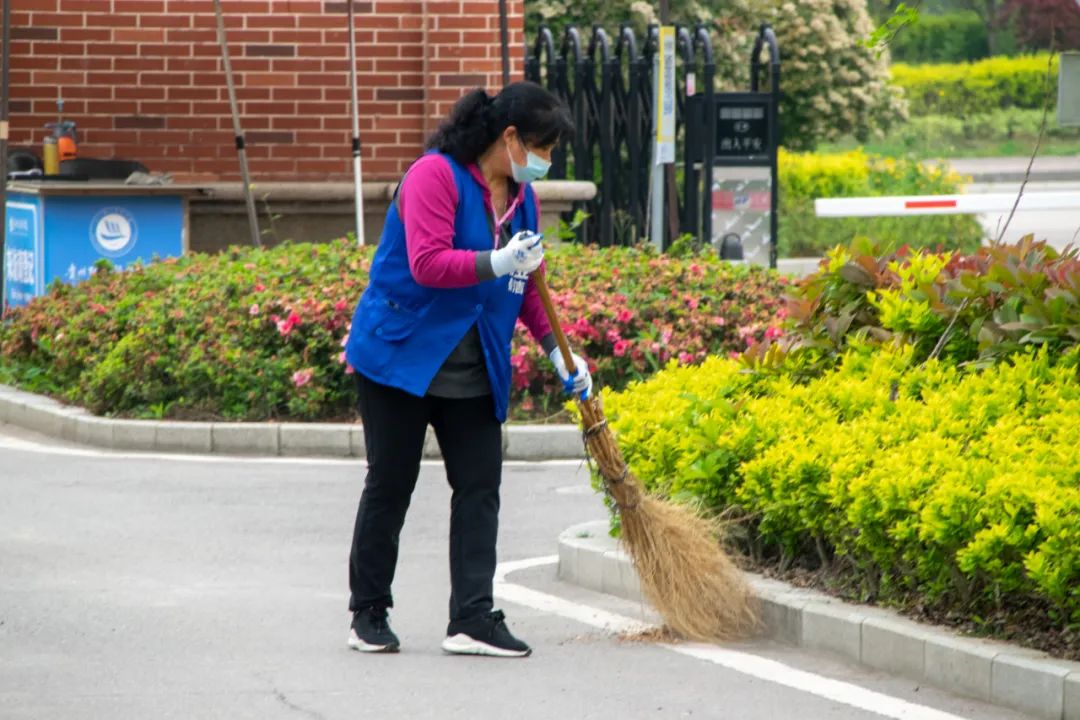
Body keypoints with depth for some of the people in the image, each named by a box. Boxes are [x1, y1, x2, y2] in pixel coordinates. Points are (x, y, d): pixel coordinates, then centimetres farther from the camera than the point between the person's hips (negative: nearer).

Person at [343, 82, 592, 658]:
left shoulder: (520, 195, 10)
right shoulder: (435, 176, -14)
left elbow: (526, 285, 20)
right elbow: (428, 264, -24)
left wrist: (557, 351, 11)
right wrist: (497, 264, -34)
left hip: (475, 368, 7)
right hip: (401, 352, -7)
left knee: (480, 488, -2)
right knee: (389, 486, 1)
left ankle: (472, 620, -3)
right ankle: (368, 615, 13)